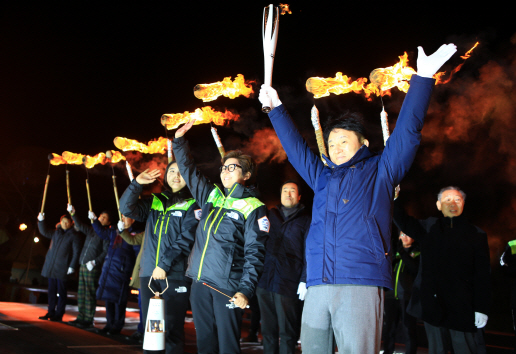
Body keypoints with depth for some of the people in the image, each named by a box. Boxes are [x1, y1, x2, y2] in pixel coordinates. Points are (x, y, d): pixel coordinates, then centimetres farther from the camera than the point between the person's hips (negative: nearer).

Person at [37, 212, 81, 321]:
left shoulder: (74, 236, -2)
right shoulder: (56, 233, 15)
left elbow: (76, 252, -6)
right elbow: (44, 231, 25)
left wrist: (72, 266, -13)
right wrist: (41, 220, 9)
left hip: (62, 268, -6)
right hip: (50, 267, 6)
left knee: (61, 292, -2)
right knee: (52, 290, 10)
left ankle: (59, 315, 3)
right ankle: (51, 313, 18)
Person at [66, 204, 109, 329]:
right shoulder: (91, 230, 15)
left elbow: (106, 252, -11)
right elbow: (80, 226, 22)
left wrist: (95, 262, -19)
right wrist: (73, 213, 11)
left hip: (92, 268, -7)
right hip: (83, 266, 7)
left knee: (89, 294, -6)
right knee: (81, 294, 10)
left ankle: (88, 321, -2)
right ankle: (81, 318, 17)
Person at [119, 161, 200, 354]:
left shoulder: (192, 205, 1)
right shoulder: (154, 202, 16)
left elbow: (186, 239, -9)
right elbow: (126, 208, 6)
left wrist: (164, 265, -16)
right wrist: (137, 184, -5)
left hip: (175, 275, -5)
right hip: (148, 273, 5)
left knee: (173, 329, -4)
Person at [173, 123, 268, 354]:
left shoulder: (253, 207, -4)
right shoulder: (212, 195, 14)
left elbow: (254, 254, -9)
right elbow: (188, 171, 24)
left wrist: (246, 290, -17)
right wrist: (179, 140, 21)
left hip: (228, 287, -6)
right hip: (200, 283, 6)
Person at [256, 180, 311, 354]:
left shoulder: (305, 219, 8)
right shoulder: (271, 215, 19)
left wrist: (304, 280, -10)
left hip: (289, 283, -4)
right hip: (265, 281, 4)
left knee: (287, 333, -1)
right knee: (268, 330, 9)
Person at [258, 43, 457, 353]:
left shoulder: (380, 171, 13)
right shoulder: (322, 177, 24)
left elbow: (407, 132, 5)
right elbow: (295, 146, 31)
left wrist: (423, 77, -1)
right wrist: (276, 108, 33)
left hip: (362, 284, -4)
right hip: (317, 288, 5)